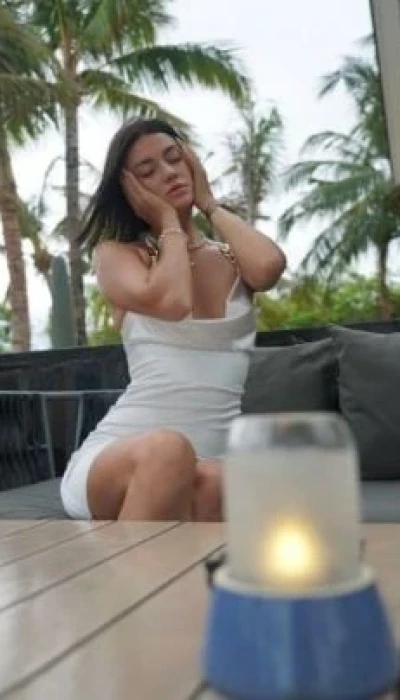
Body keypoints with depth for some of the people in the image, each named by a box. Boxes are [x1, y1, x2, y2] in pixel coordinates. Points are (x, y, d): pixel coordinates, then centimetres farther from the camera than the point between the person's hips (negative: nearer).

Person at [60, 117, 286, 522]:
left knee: (212, 485, -36)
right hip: (114, 460, -2)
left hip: (209, 462, 3)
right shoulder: (116, 254, 5)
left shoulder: (232, 259, 14)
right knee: (167, 450, -39)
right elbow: (171, 301, -18)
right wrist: (169, 222, 0)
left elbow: (270, 266, -12)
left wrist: (210, 204, 5)